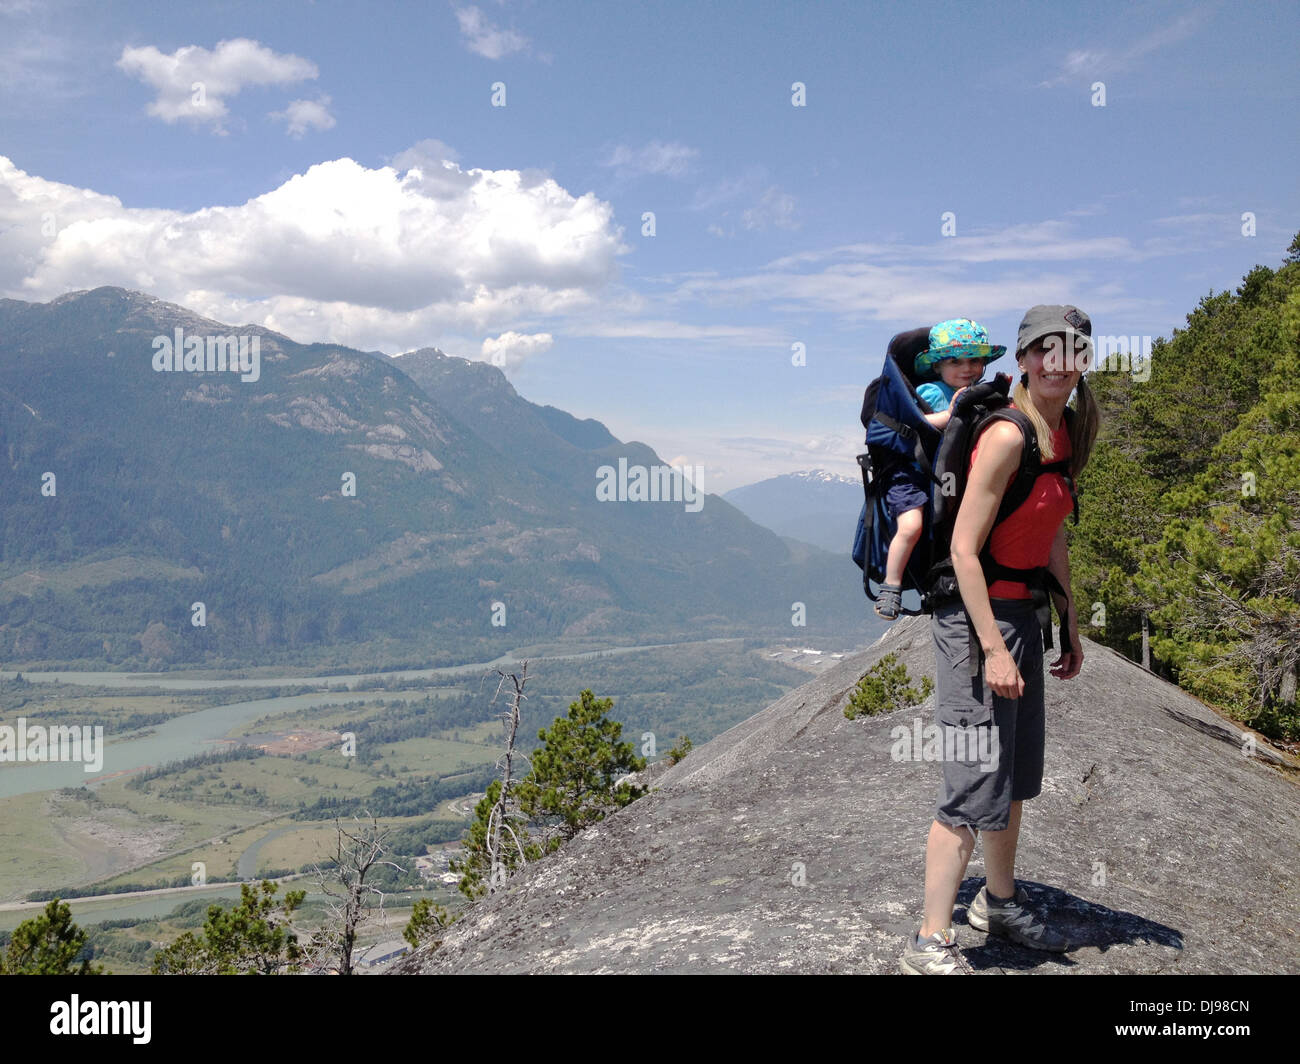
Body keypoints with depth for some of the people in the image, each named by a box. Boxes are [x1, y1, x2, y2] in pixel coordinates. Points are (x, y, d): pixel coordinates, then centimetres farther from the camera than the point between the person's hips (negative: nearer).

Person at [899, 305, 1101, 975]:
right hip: (977, 616, -9)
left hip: (1022, 614, 9)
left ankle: (999, 902, 38)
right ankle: (929, 944, 4)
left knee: (1018, 771, 19)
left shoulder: (1064, 435, 10)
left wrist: (1070, 627, 18)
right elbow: (963, 549, -20)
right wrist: (993, 648, -21)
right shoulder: (1007, 435, -18)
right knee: (976, 781, -7)